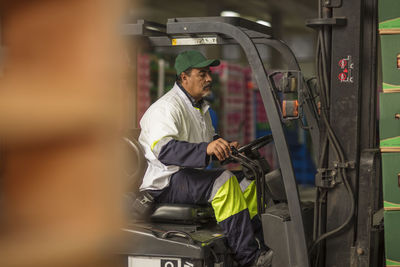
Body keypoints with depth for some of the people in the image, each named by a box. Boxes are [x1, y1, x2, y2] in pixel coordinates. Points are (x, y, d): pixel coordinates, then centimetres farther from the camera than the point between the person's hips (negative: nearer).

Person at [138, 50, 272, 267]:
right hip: (165, 183, -10)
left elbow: (210, 138, 32)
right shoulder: (167, 107, -17)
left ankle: (265, 244, -2)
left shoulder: (200, 106, 16)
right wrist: (206, 148, -47)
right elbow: (164, 150, -33)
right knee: (224, 182, -29)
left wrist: (224, 147, 8)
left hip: (191, 176, 10)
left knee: (247, 185, 2)